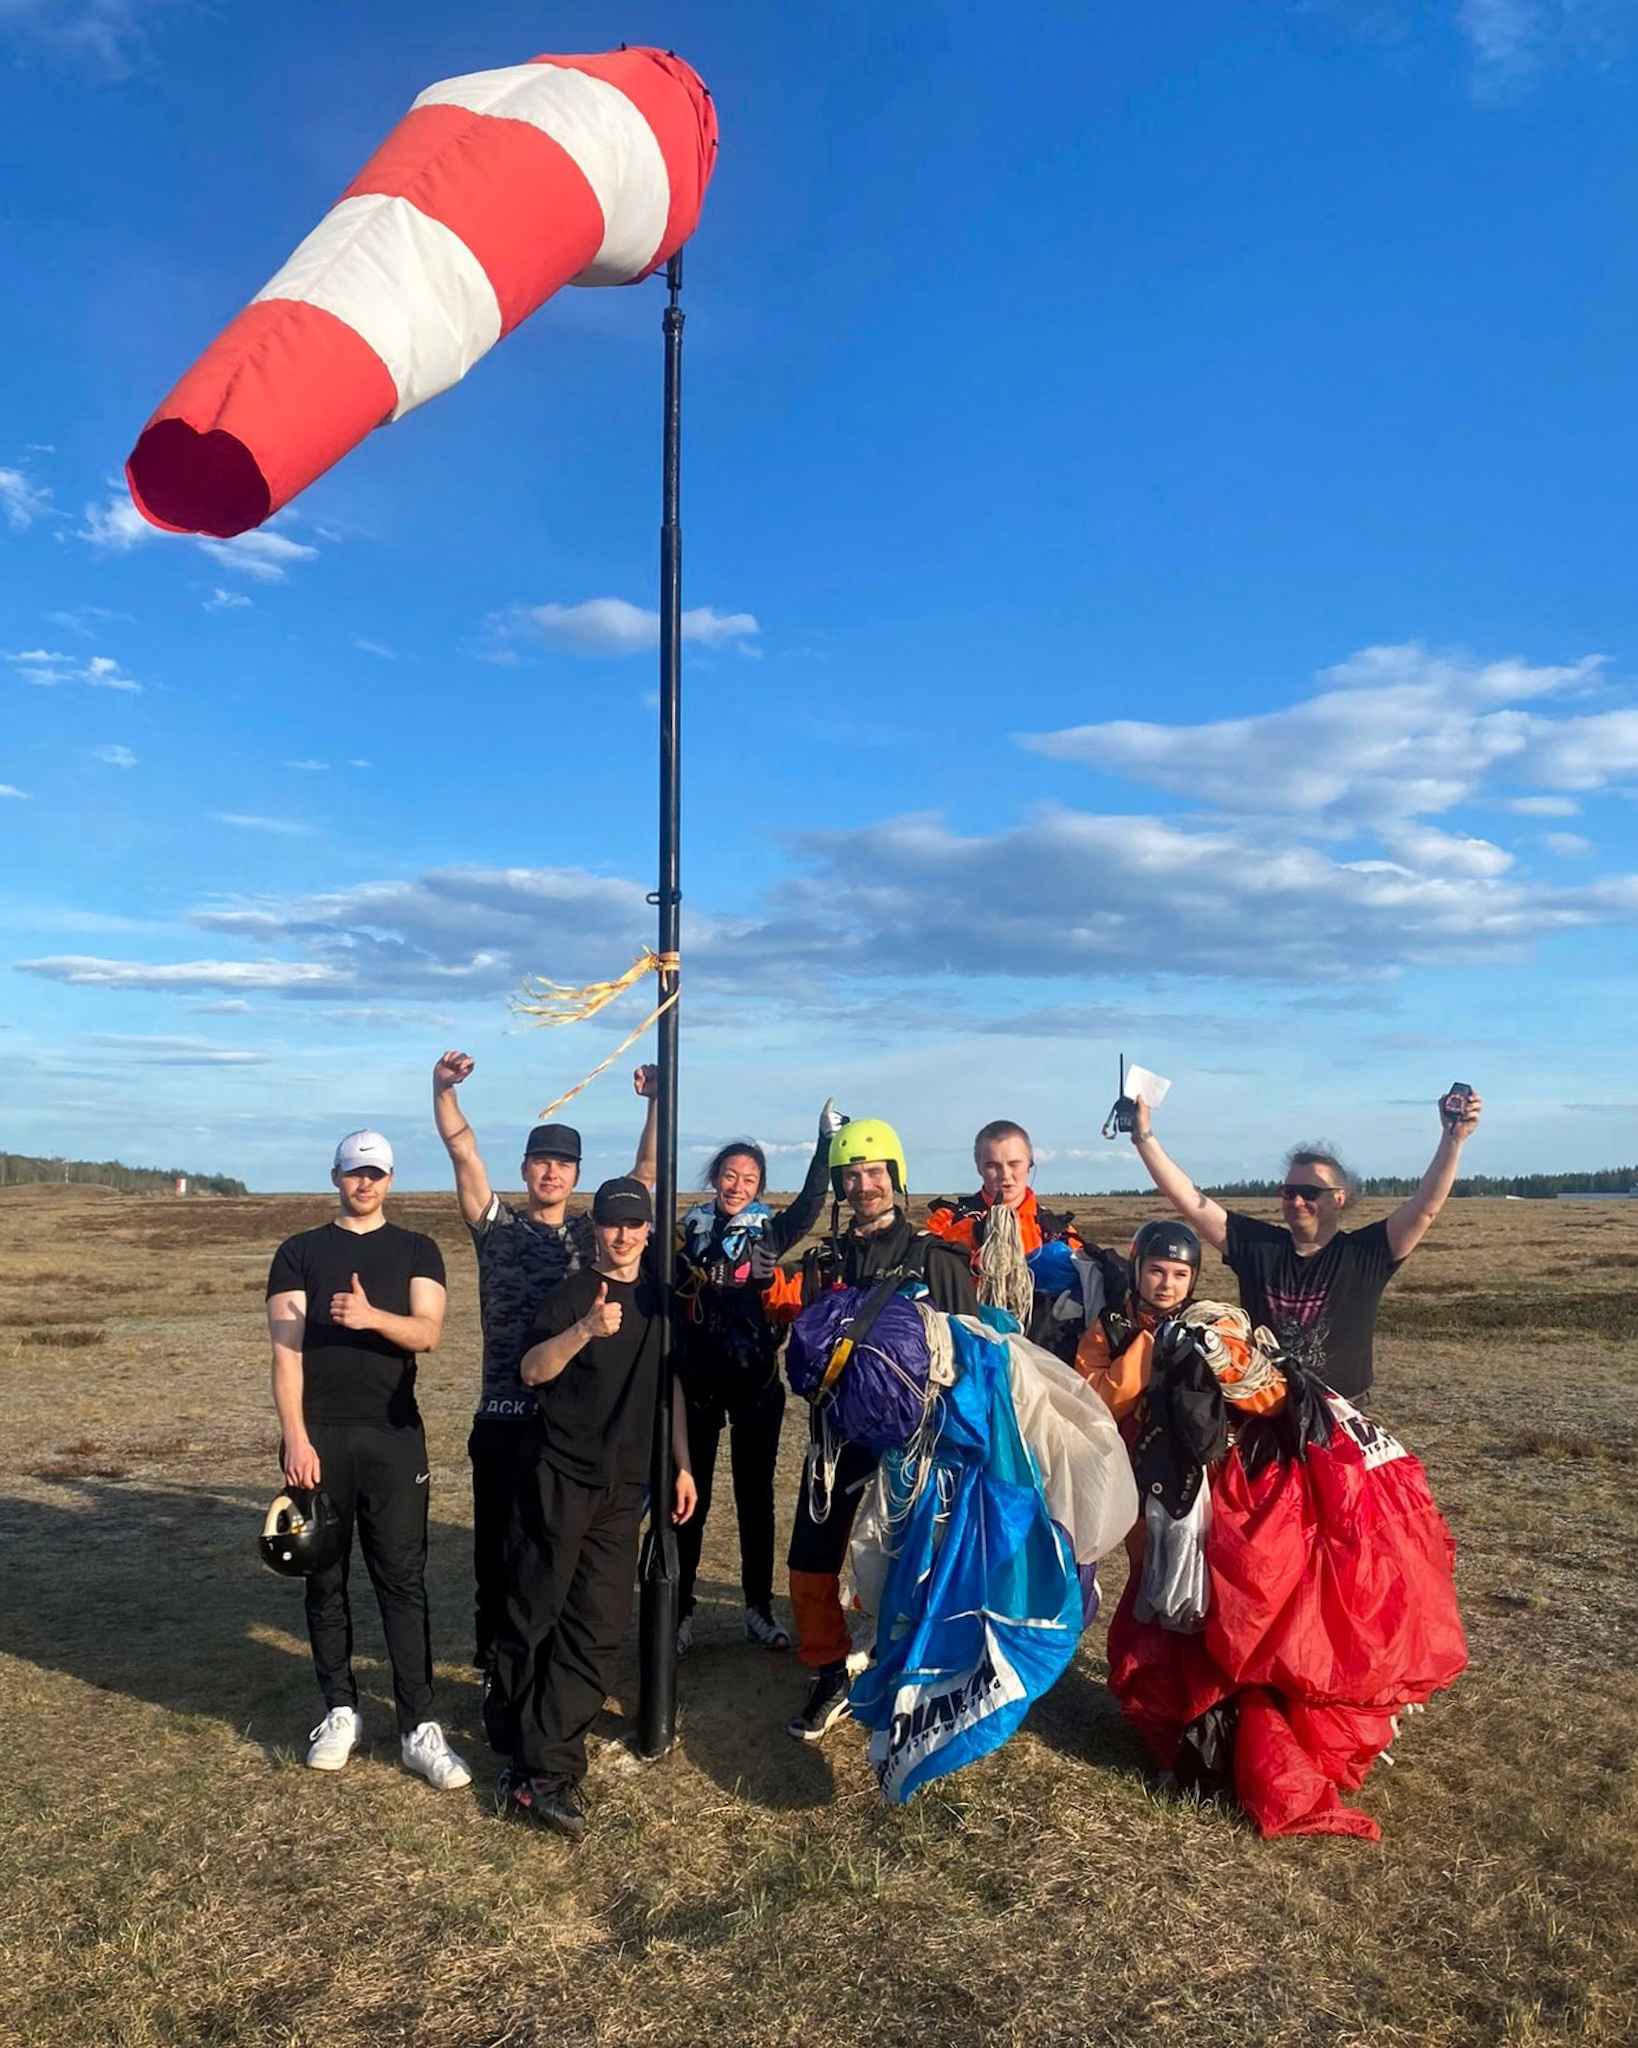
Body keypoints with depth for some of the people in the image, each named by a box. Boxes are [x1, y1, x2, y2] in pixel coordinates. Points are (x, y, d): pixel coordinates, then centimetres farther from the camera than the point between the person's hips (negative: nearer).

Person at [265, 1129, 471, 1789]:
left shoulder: (416, 1251, 8)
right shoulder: (299, 1253, 7)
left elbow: (428, 1333, -6)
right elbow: (285, 1348, -2)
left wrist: (372, 1317, -26)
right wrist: (295, 1437, -12)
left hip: (393, 1436, 0)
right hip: (319, 1435, 1)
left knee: (403, 1579, -1)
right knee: (325, 1578, 8)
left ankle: (419, 1727, 3)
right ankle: (340, 1710, 22)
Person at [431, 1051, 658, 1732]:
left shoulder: (593, 1234, 9)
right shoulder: (497, 1226, 4)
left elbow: (647, 1172, 3)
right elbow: (463, 1150, -7)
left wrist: (657, 1102, -10)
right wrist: (444, 1087, -21)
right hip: (505, 1421, -2)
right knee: (498, 1554, 5)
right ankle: (496, 1676, 20)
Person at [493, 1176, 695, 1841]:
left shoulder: (659, 1297, 12)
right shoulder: (571, 1293, -4)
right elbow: (533, 1370, -18)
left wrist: (682, 1465, 17)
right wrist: (585, 1329, -35)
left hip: (624, 1486, 5)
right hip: (558, 1478, -4)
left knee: (597, 1627, 1)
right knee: (533, 1615, -1)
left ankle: (541, 1771, 8)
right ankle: (544, 1770, 11)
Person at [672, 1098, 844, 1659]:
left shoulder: (768, 1232, 2)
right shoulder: (686, 1232, 3)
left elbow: (810, 1204, -11)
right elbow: (666, 1306, 5)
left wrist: (826, 1142, -17)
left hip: (756, 1383, 0)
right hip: (696, 1381, 0)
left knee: (756, 1496, 9)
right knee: (689, 1496, 5)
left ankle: (759, 1608, 21)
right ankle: (681, 1610, 16)